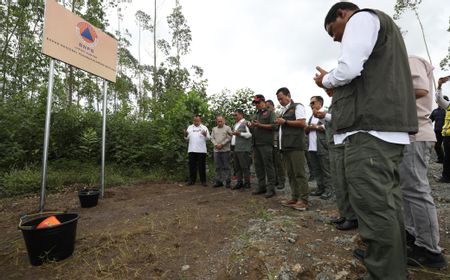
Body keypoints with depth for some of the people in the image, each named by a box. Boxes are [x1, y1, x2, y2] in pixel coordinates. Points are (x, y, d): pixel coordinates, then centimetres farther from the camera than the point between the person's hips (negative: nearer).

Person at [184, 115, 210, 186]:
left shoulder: (204, 128, 7)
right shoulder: (189, 127, 13)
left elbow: (208, 138, 0)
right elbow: (187, 138, 11)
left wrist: (205, 135, -21)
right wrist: (185, 135, -10)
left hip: (201, 150, -2)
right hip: (192, 150, 2)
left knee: (202, 166, 2)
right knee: (192, 165, 7)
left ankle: (203, 181, 10)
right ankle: (192, 180, 17)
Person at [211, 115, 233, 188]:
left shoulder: (227, 128, 4)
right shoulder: (214, 129, 17)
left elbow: (229, 138, -6)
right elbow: (212, 138, 11)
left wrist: (222, 144, -12)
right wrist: (216, 144, -6)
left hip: (225, 150, -4)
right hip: (216, 150, 4)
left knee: (226, 166, 0)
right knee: (218, 167, 7)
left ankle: (228, 182, 6)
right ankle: (218, 181, 15)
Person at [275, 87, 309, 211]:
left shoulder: (297, 107, 1)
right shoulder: (283, 111, 24)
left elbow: (303, 123, -12)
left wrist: (285, 121, -11)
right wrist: (279, 123, 10)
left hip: (295, 146, -8)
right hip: (286, 146, 8)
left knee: (299, 173, -6)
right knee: (290, 174, 8)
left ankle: (303, 200, -1)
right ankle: (294, 198, 14)